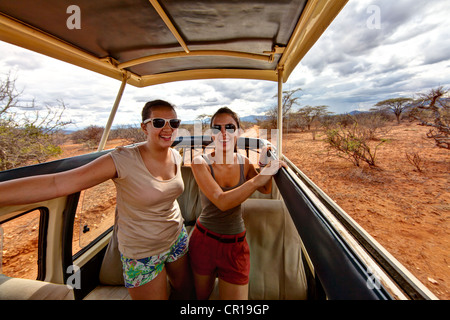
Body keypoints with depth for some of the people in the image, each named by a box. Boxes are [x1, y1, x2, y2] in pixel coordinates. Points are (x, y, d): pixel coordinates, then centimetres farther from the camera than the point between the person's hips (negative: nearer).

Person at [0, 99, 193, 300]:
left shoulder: (176, 156, -7)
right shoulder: (122, 160, -26)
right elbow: (55, 183, -28)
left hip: (177, 239, 6)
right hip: (141, 254, -5)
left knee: (185, 291, 25)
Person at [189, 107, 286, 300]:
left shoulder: (244, 163, -6)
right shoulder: (201, 162, -16)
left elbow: (266, 190, 10)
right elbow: (221, 201, -28)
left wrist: (265, 163, -7)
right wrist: (259, 177, -31)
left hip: (236, 245, 2)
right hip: (204, 240, -1)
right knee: (202, 296, 24)